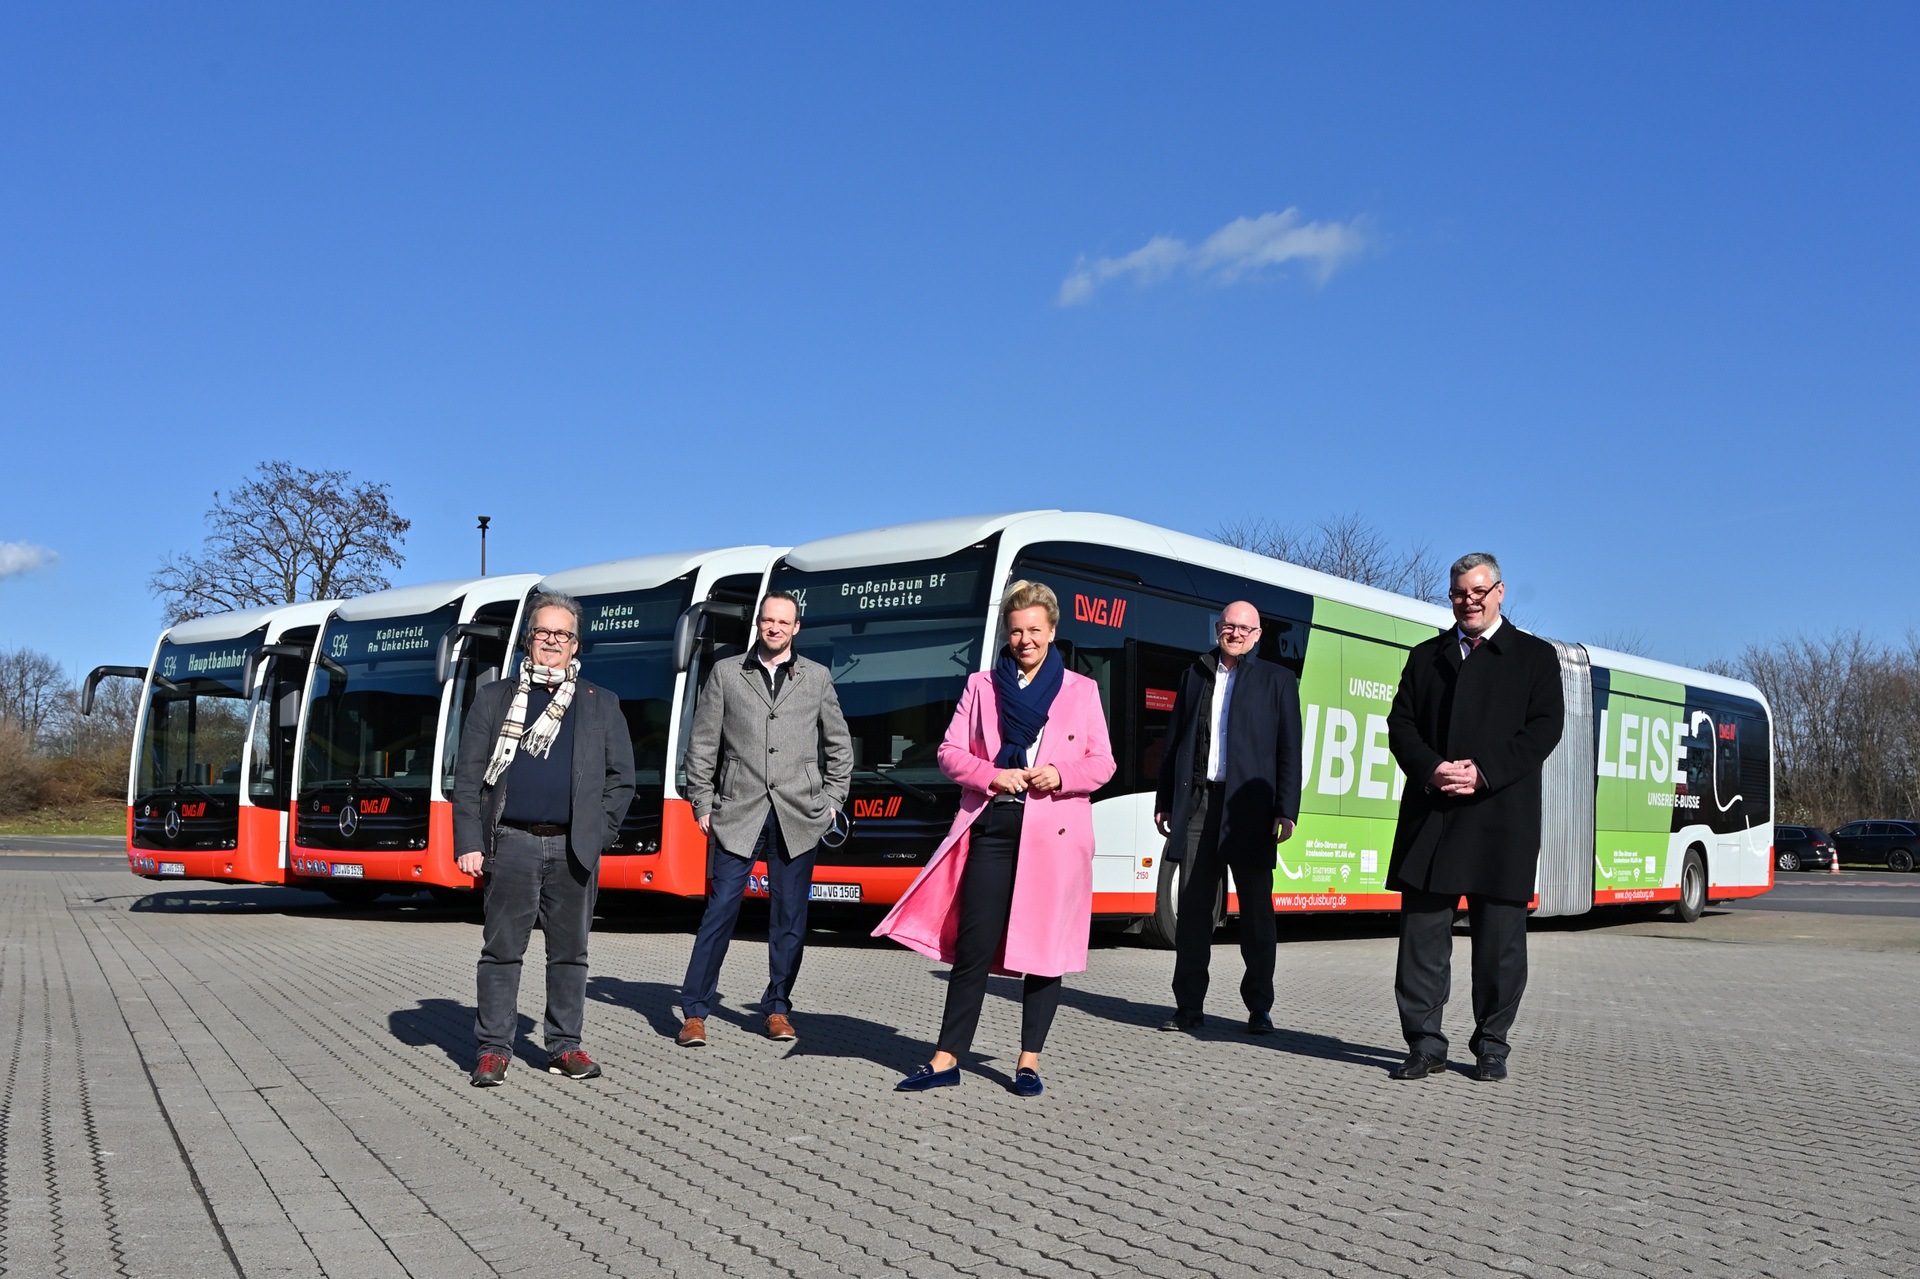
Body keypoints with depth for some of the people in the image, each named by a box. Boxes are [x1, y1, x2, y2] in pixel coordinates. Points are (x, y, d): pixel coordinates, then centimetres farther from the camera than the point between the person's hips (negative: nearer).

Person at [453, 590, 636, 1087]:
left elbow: (621, 778, 11)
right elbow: (467, 776, 5)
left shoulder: (601, 705, 12)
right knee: (501, 950, 2)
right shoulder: (494, 699, 10)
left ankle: (565, 1047, 16)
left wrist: (598, 832, 1)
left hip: (573, 848, 1)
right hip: (511, 844, -1)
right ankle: (493, 1049, 10)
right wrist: (469, 843, -4)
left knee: (570, 952, 6)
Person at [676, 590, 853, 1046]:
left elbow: (839, 745, 17)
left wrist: (831, 800, 10)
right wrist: (703, 804, 3)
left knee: (790, 917, 5)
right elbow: (702, 744, 8)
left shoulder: (817, 678, 11)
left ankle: (778, 1008, 18)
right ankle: (694, 1012, 2)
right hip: (739, 814, -1)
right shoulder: (726, 673, 8)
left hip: (799, 817, 1)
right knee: (720, 909, -5)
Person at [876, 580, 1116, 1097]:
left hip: (1055, 833, 0)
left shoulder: (1082, 690, 12)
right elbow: (950, 752, 9)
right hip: (992, 825, 0)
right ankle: (947, 1059, 3)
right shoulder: (981, 686, 14)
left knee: (1046, 945, 1)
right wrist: (993, 775, -9)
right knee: (974, 943, -3)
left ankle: (1029, 1060, 10)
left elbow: (1102, 763, 8)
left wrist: (1061, 775, -11)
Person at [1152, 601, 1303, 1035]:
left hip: (1249, 810, -2)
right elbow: (1175, 741, 15)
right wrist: (1164, 801, 10)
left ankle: (1259, 1007, 12)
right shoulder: (1195, 674, 15)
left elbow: (1289, 750, 2)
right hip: (1197, 803, 2)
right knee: (1193, 907, 3)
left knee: (1256, 910, 3)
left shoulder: (1277, 680, 8)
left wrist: (1287, 810, -7)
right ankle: (1189, 1006, 9)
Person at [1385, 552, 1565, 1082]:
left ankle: (1491, 1046, 14)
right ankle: (1424, 1043, 7)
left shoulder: (1535, 656, 10)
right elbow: (1401, 723, 9)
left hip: (1501, 816, -2)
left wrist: (1484, 773, -13)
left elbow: (1545, 727, -1)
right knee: (1422, 929, 0)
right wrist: (1431, 770, -10)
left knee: (1499, 936, 3)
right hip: (1430, 814, 2)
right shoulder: (1426, 656, 18)